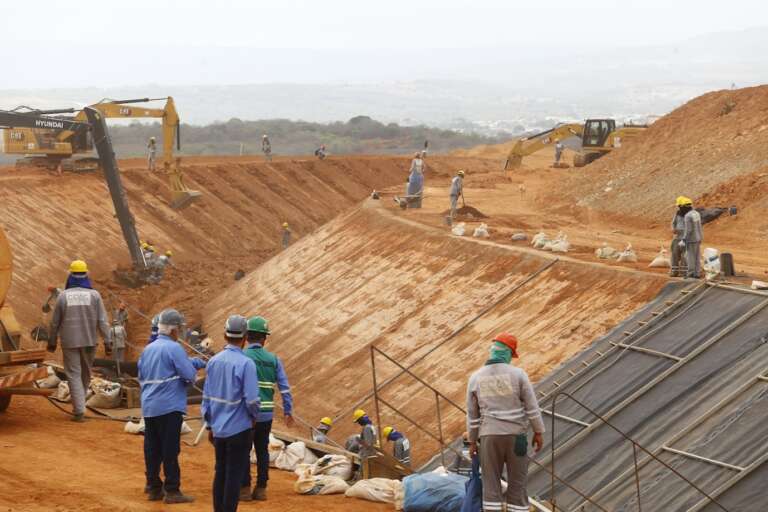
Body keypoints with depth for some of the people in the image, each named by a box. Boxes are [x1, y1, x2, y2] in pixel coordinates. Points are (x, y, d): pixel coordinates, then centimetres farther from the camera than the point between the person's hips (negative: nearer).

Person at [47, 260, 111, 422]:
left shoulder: (63, 296, -5)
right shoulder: (94, 295, -4)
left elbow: (55, 322, 0)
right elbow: (102, 320, -8)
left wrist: (52, 341, 13)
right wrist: (107, 341, -5)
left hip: (69, 341, -2)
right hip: (89, 341, 2)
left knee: (74, 375, 1)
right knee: (85, 373, 18)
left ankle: (79, 411, -8)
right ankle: (78, 405, 30)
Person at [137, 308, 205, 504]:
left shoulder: (147, 349, 12)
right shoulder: (174, 348, -12)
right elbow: (190, 375, -15)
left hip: (148, 407, 7)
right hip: (169, 407, -7)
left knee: (152, 449, 11)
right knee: (170, 450, -2)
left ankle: (153, 488, 17)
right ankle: (172, 491, 1)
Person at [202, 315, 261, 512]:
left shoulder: (214, 361, 2)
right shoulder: (246, 363, -16)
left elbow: (206, 397, 7)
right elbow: (252, 399, -18)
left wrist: (210, 426, 17)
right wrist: (254, 416, 3)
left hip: (218, 429, 6)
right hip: (239, 428, -6)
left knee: (220, 472, 15)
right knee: (234, 474, 2)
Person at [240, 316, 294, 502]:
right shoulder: (273, 359, 4)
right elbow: (285, 388, 3)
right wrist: (288, 411, 10)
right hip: (266, 414, 3)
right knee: (262, 451, 13)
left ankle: (245, 489, 5)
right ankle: (261, 489, 13)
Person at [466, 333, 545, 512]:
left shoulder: (475, 378, 0)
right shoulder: (518, 374, -6)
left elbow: (472, 414, 4)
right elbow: (532, 407, -4)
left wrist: (472, 442, 12)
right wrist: (538, 432, 6)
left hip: (489, 436, 1)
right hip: (515, 435, -1)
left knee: (491, 483, 5)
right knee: (517, 482, 6)